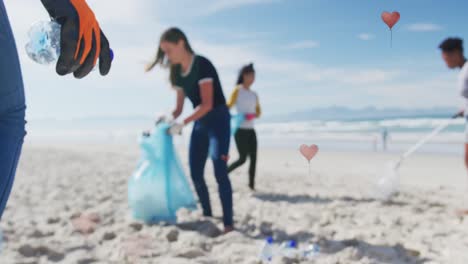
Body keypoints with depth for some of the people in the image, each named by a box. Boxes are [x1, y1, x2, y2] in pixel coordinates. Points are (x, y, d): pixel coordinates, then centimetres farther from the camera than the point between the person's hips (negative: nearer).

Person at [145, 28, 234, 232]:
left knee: (220, 171, -15)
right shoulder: (177, 72, 6)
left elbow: (207, 104, -23)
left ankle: (228, 223, -11)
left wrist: (183, 124, -27)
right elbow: (179, 108, 8)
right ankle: (207, 215, 22)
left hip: (218, 120, -8)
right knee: (196, 173, 6)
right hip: (200, 122, 8)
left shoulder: (202, 65, -18)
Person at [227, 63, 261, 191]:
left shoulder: (254, 94, 14)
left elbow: (258, 112, 16)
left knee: (253, 157, -1)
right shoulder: (237, 91, -3)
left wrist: (253, 115, -5)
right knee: (242, 158, -7)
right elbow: (228, 107, -6)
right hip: (240, 130, -6)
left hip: (251, 130, 6)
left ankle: (251, 183, 7)